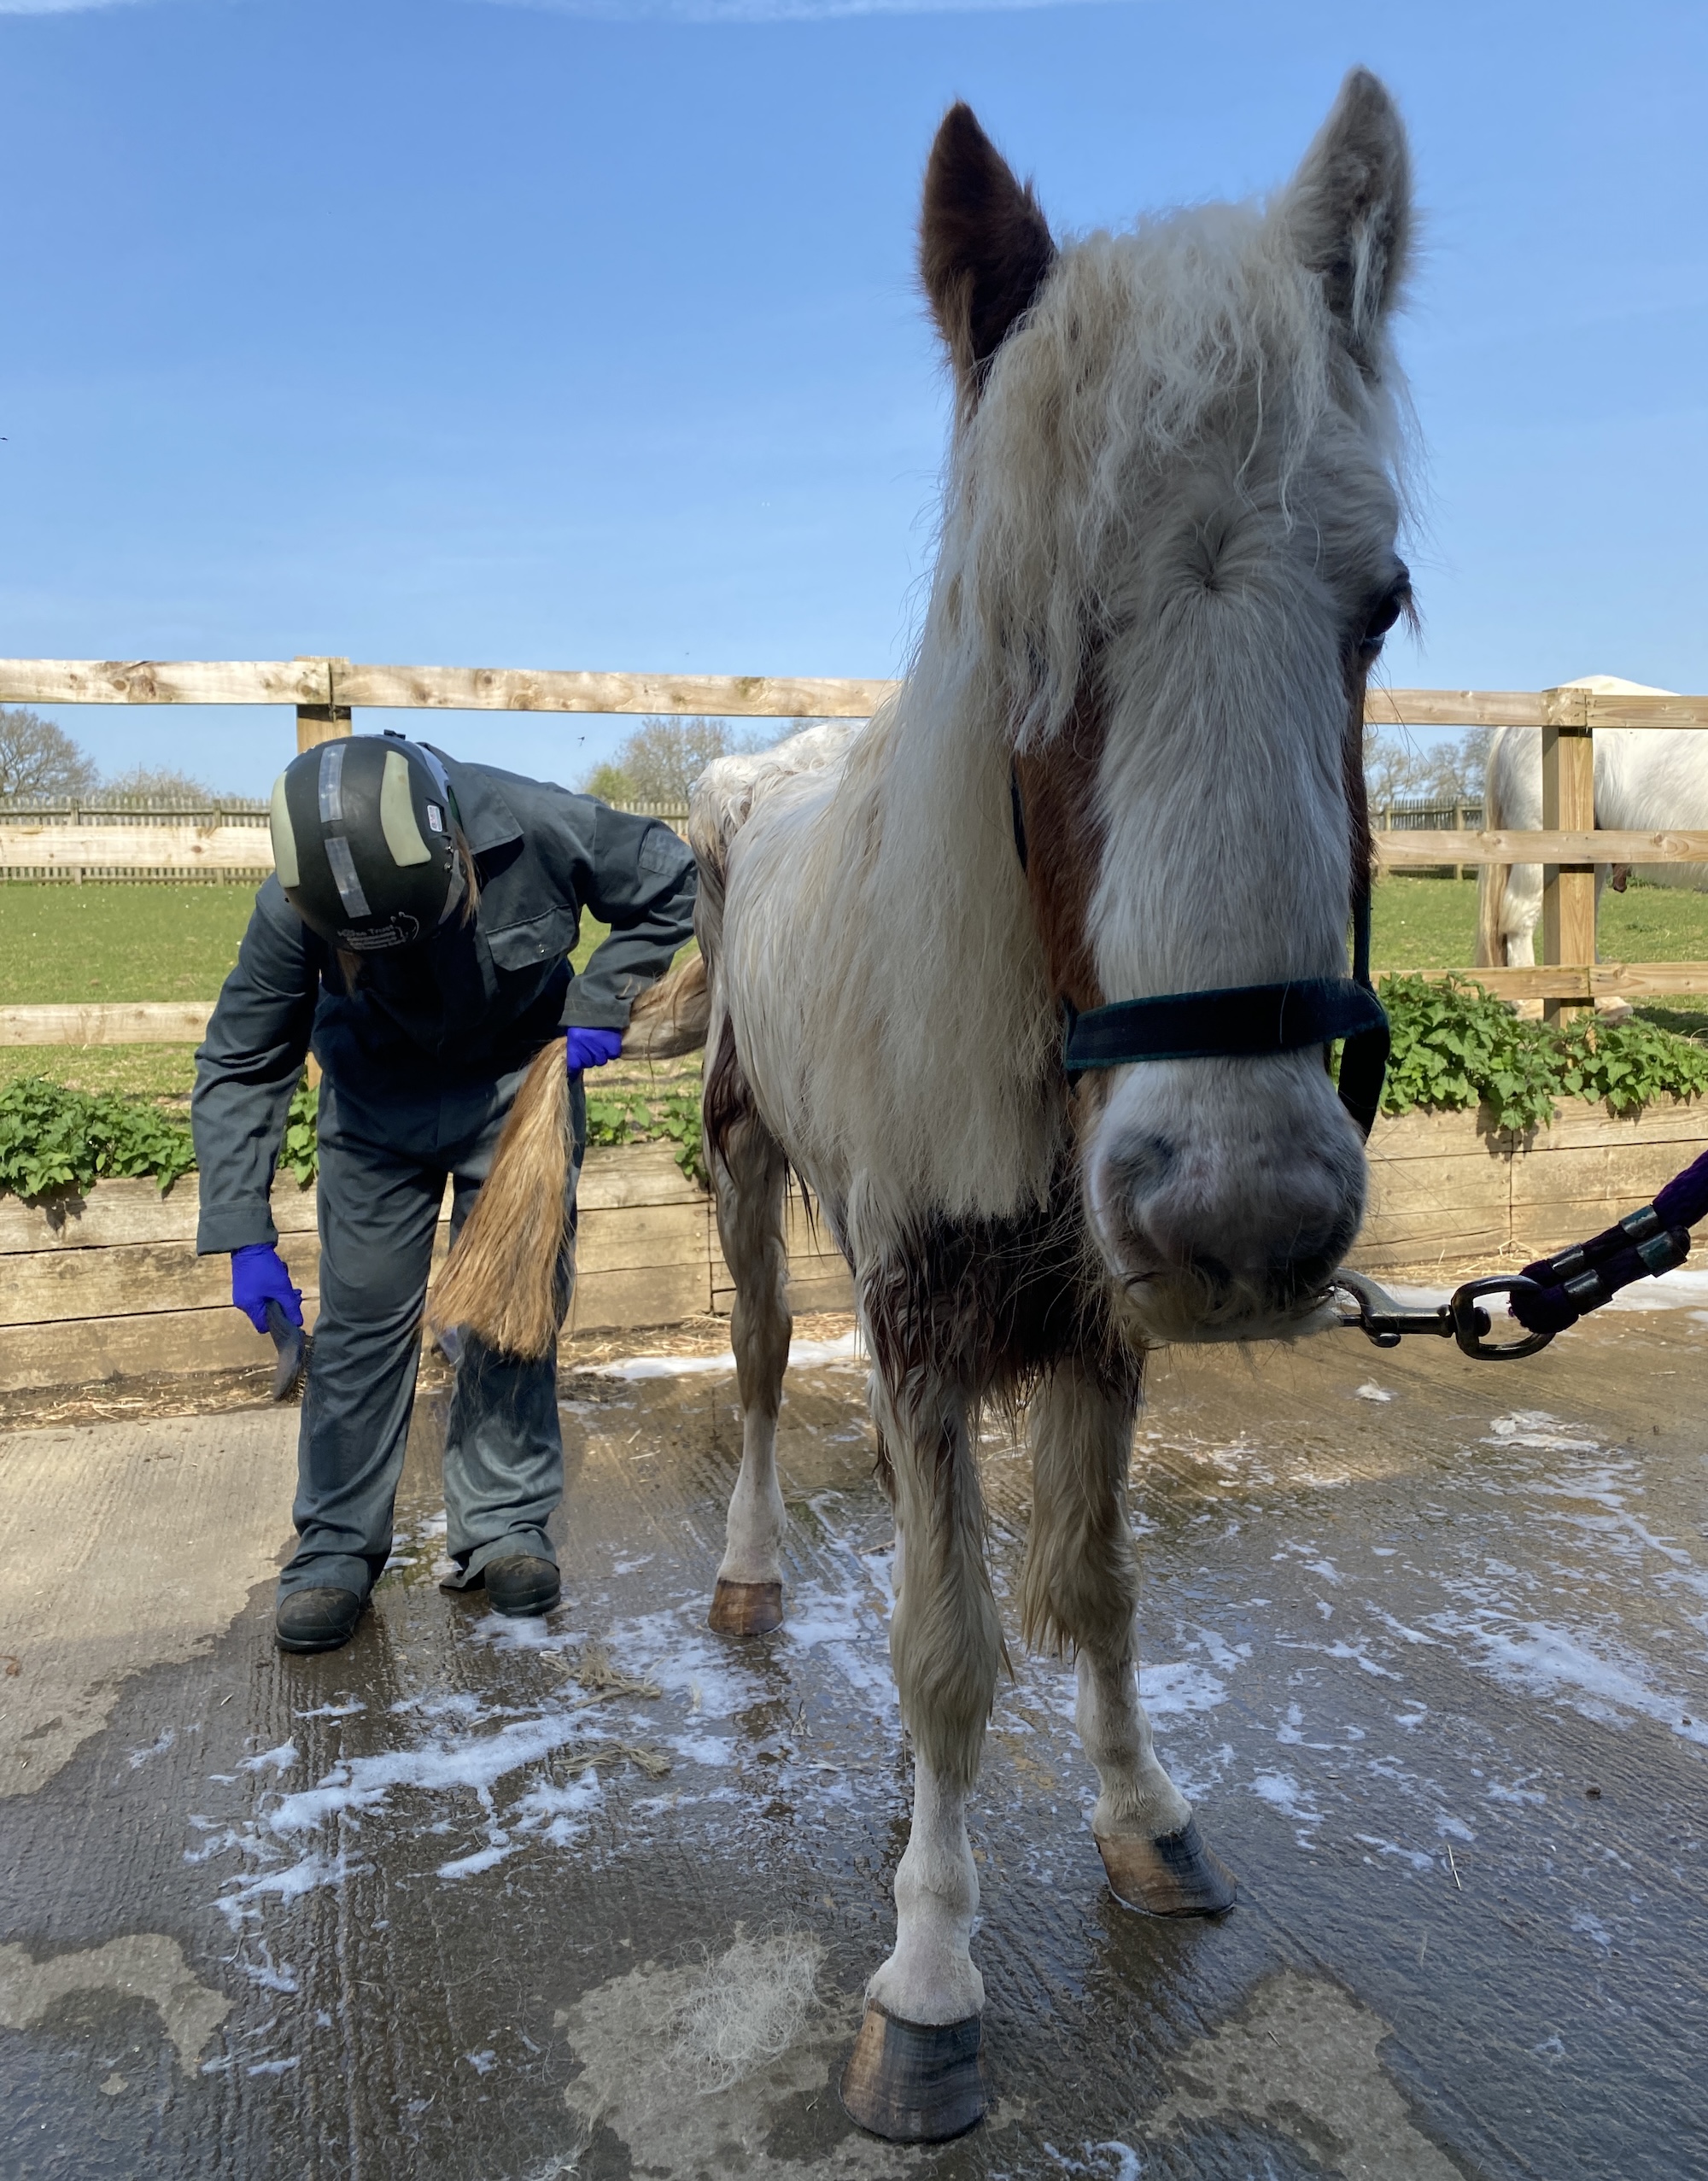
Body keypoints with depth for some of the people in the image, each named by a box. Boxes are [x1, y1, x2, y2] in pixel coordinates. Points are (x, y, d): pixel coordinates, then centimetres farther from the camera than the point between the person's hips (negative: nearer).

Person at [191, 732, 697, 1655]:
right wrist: (244, 1237, -20)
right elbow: (238, 1068, -15)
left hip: (519, 1083, 0)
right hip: (376, 1096, 0)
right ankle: (336, 1545, 14)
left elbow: (670, 886, -11)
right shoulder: (292, 908, -27)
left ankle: (504, 1524, 16)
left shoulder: (538, 826, -31)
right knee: (363, 1312, -1)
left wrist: (599, 1006, -20)